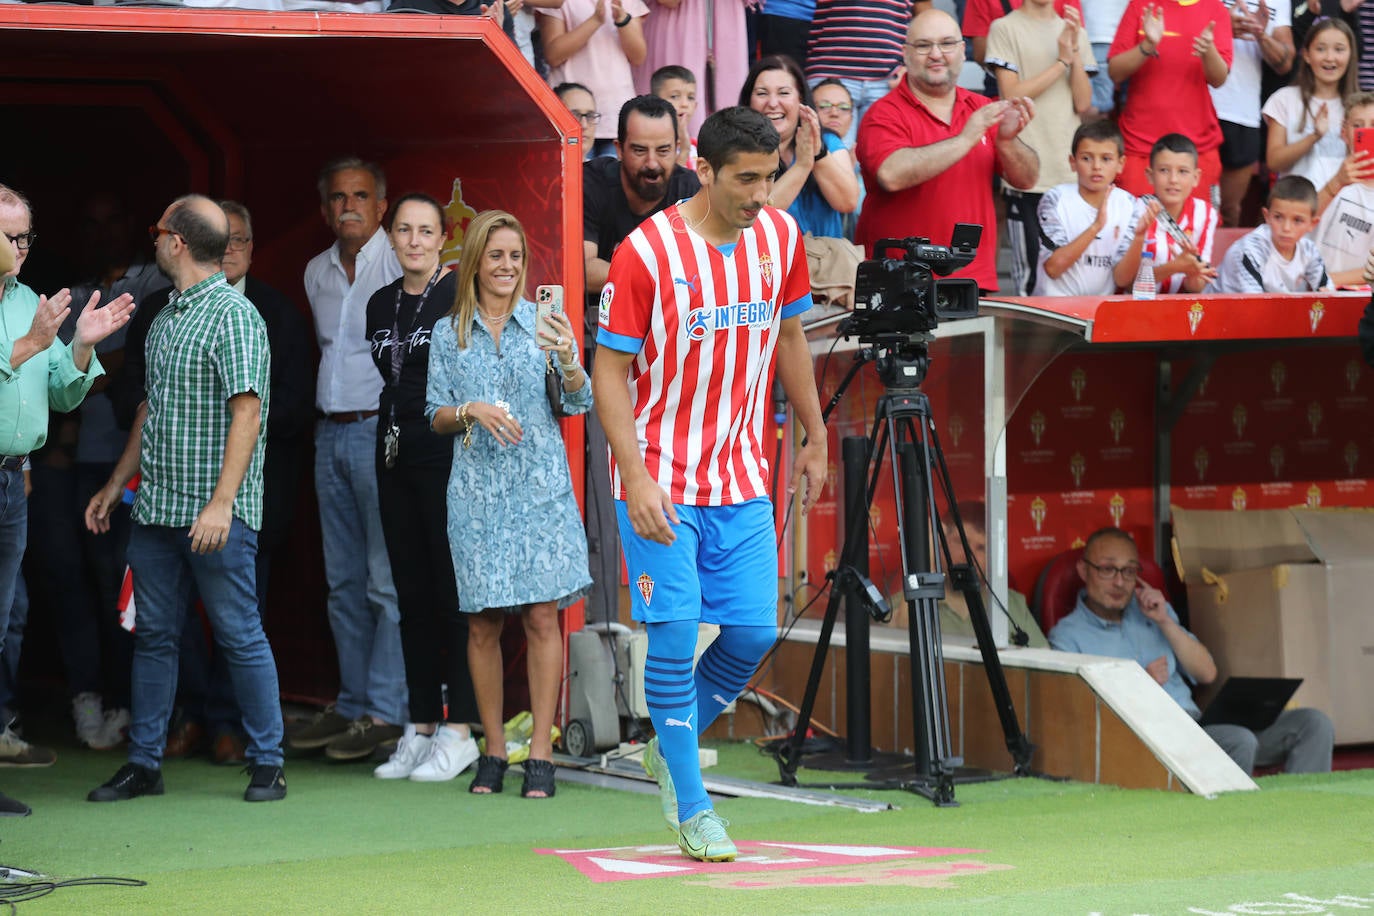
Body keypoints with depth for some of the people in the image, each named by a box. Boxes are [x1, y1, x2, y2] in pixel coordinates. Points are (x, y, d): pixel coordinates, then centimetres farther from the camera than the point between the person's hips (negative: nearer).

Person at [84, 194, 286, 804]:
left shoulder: (234, 315, -9)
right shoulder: (163, 322, 16)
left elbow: (247, 413, -16)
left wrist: (222, 502, -22)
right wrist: (116, 485, 22)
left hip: (217, 513, -8)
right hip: (156, 505, 8)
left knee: (240, 635, -2)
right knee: (153, 635, 9)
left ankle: (267, 764, 5)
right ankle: (144, 764, 14)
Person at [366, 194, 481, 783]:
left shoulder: (460, 294, -6)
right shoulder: (381, 304, 14)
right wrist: (392, 435, 16)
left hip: (447, 455, -7)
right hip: (396, 458, 7)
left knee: (454, 594, -5)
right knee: (412, 596, 9)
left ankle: (459, 731, -1)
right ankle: (420, 728, 14)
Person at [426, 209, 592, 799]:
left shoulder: (543, 322, 4)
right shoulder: (449, 334, 9)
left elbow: (579, 403, -2)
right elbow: (436, 415, 10)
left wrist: (567, 360, -21)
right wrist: (473, 411, -10)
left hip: (540, 485, -1)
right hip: (477, 490, 1)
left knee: (543, 616, -6)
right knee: (483, 622, 2)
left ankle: (541, 754, -3)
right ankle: (493, 751, 12)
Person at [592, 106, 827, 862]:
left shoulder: (781, 236, 2)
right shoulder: (646, 252, -14)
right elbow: (609, 370, -10)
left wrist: (815, 437, 19)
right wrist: (635, 476, -19)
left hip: (742, 478, 5)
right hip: (661, 482, -5)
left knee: (754, 633, 0)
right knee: (676, 635, -8)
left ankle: (672, 745, 26)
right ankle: (692, 808, 4)